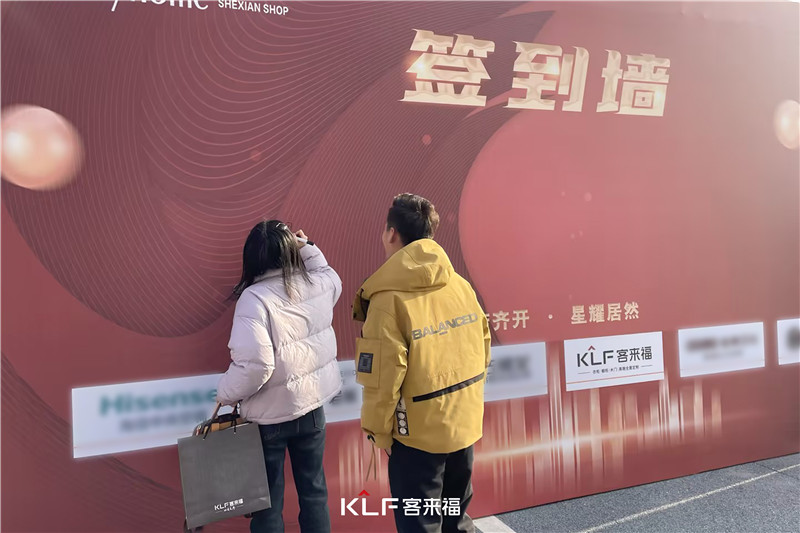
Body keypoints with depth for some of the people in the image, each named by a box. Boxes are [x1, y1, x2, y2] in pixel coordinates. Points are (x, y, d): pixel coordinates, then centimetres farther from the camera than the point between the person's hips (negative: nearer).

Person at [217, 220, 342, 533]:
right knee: (314, 491, 21)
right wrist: (307, 248, 20)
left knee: (267, 500, 15)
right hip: (312, 405, 5)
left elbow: (254, 364, -27)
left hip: (270, 415, -5)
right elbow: (333, 277, 23)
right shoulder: (318, 285, -4)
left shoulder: (254, 298, -21)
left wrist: (225, 394, -11)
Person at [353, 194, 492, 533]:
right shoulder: (461, 285, -3)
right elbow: (483, 349, 4)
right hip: (465, 423, 6)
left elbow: (382, 378, -21)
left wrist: (376, 429, -5)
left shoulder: (389, 299, -20)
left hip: (419, 432, -6)